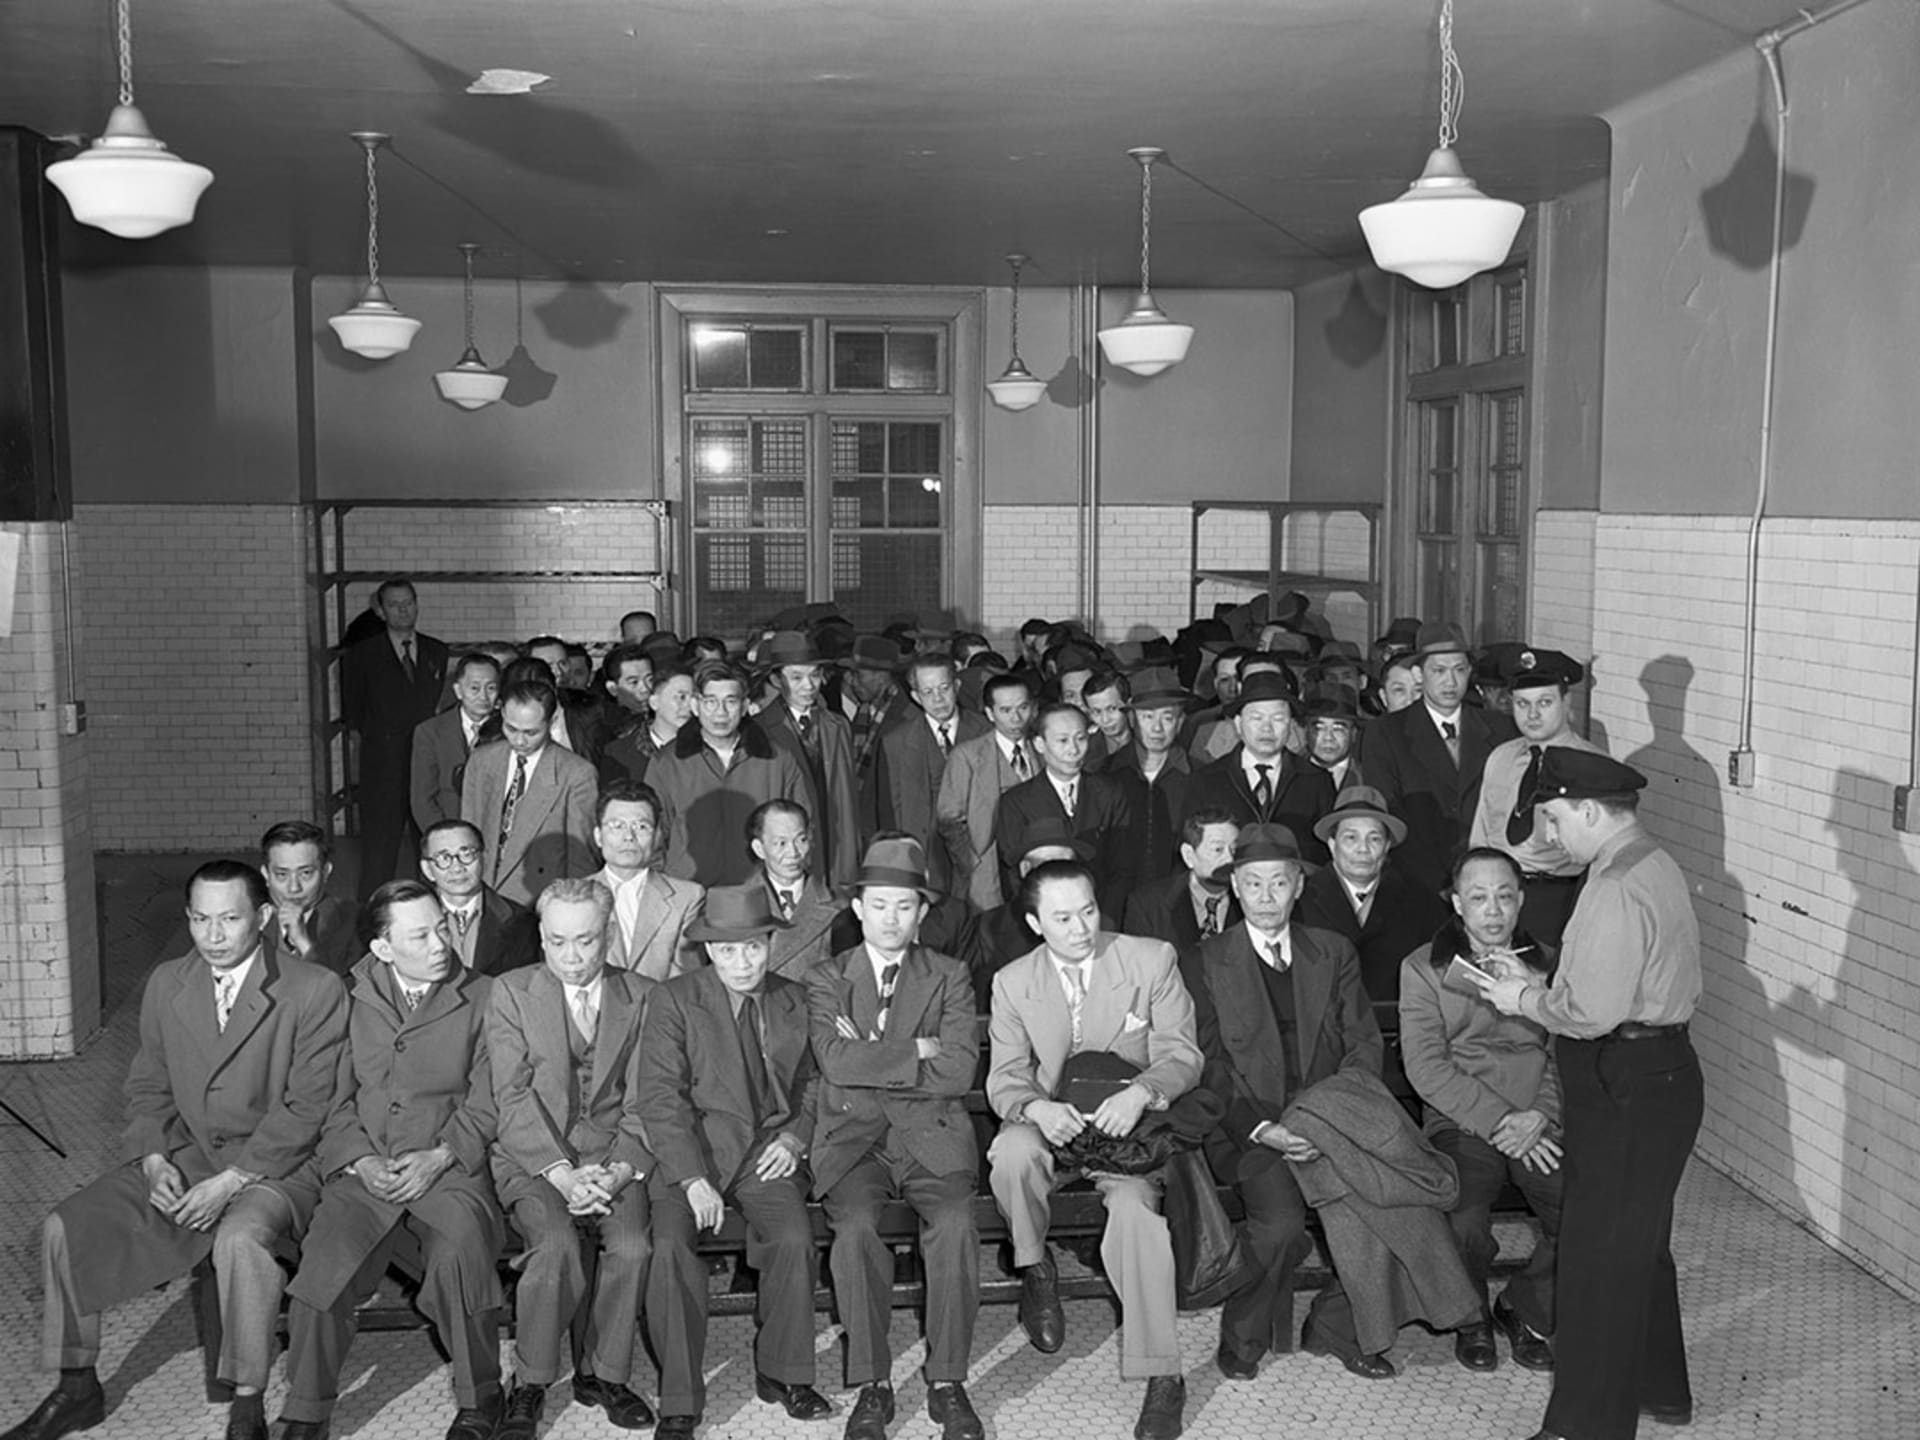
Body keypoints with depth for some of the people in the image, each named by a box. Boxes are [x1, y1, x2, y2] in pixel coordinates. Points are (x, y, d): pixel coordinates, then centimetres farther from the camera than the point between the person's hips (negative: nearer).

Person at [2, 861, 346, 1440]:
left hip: (275, 1163, -5)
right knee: (65, 1226, -10)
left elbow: (305, 1107, -14)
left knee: (239, 1238, -36)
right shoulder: (166, 984, 6)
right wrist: (155, 1163, -7)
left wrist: (230, 1181, -21)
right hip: (183, 1155, 6)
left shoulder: (314, 991, -12)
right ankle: (78, 1387, 9)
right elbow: (148, 1088, 12)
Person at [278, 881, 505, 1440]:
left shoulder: (479, 997, 6)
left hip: (449, 1166, -1)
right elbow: (333, 1095, 8)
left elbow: (485, 1101, 4)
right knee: (324, 1259, -24)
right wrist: (360, 1160, -7)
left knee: (462, 1251, -30)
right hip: (363, 1170, 2)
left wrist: (439, 1156, -10)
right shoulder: (348, 999, 9)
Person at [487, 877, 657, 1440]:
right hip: (534, 1157, -1)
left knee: (632, 1246, -26)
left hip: (614, 1157, 2)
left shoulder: (642, 997, 7)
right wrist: (562, 1173, -17)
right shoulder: (510, 993, 3)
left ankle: (603, 1373, -2)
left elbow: (644, 1101, 4)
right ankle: (529, 1385, -9)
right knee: (555, 1243, -30)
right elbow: (513, 1098, -6)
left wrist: (619, 1171, -13)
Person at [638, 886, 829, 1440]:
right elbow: (661, 1097, -7)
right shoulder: (673, 1000, -1)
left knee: (794, 1238, -25)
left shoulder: (796, 1000, 11)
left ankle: (782, 1372, -3)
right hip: (692, 1150, -2)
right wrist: (692, 1178, -17)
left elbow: (813, 1080, 22)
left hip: (768, 1152, 2)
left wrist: (796, 1135, 2)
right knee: (670, 1245, -27)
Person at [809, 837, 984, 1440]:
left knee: (955, 1221, -28)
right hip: (853, 1137, 0)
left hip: (931, 1135, 0)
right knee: (854, 1224, -29)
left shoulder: (949, 977, 12)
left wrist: (874, 1057, -4)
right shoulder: (826, 979, 12)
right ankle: (871, 1385, -15)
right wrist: (917, 1050, -5)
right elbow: (837, 1063, -6)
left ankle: (947, 1382, -14)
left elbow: (958, 1070, -4)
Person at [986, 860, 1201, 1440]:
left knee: (1135, 1204, -33)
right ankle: (1036, 1271, -6)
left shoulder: (1152, 960, -1)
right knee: (1013, 1151, -35)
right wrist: (1037, 1108, -24)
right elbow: (1005, 1079, 1)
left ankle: (1161, 1376, -23)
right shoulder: (1012, 984, 4)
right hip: (1053, 1126, 2)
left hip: (1130, 1126, -1)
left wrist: (1140, 1092, -25)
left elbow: (1183, 1055, -3)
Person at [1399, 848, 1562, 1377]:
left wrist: (1540, 1116, -11)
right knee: (1464, 1222, -29)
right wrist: (1499, 1120, -13)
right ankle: (1472, 1318, 5)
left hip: (1541, 1127, 3)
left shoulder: (1549, 965, 14)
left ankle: (1525, 1308, 7)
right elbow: (1426, 1066, -5)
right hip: (1462, 1125, -2)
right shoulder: (1424, 968, 4)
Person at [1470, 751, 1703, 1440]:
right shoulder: (1654, 864, 10)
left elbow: (1593, 1013, -26)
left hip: (1627, 1093, -11)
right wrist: (1540, 985, 8)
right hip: (1660, 1073, 11)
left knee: (1598, 1259, 0)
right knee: (1639, 1245, 24)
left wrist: (1524, 1000, -10)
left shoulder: (1617, 892, -23)